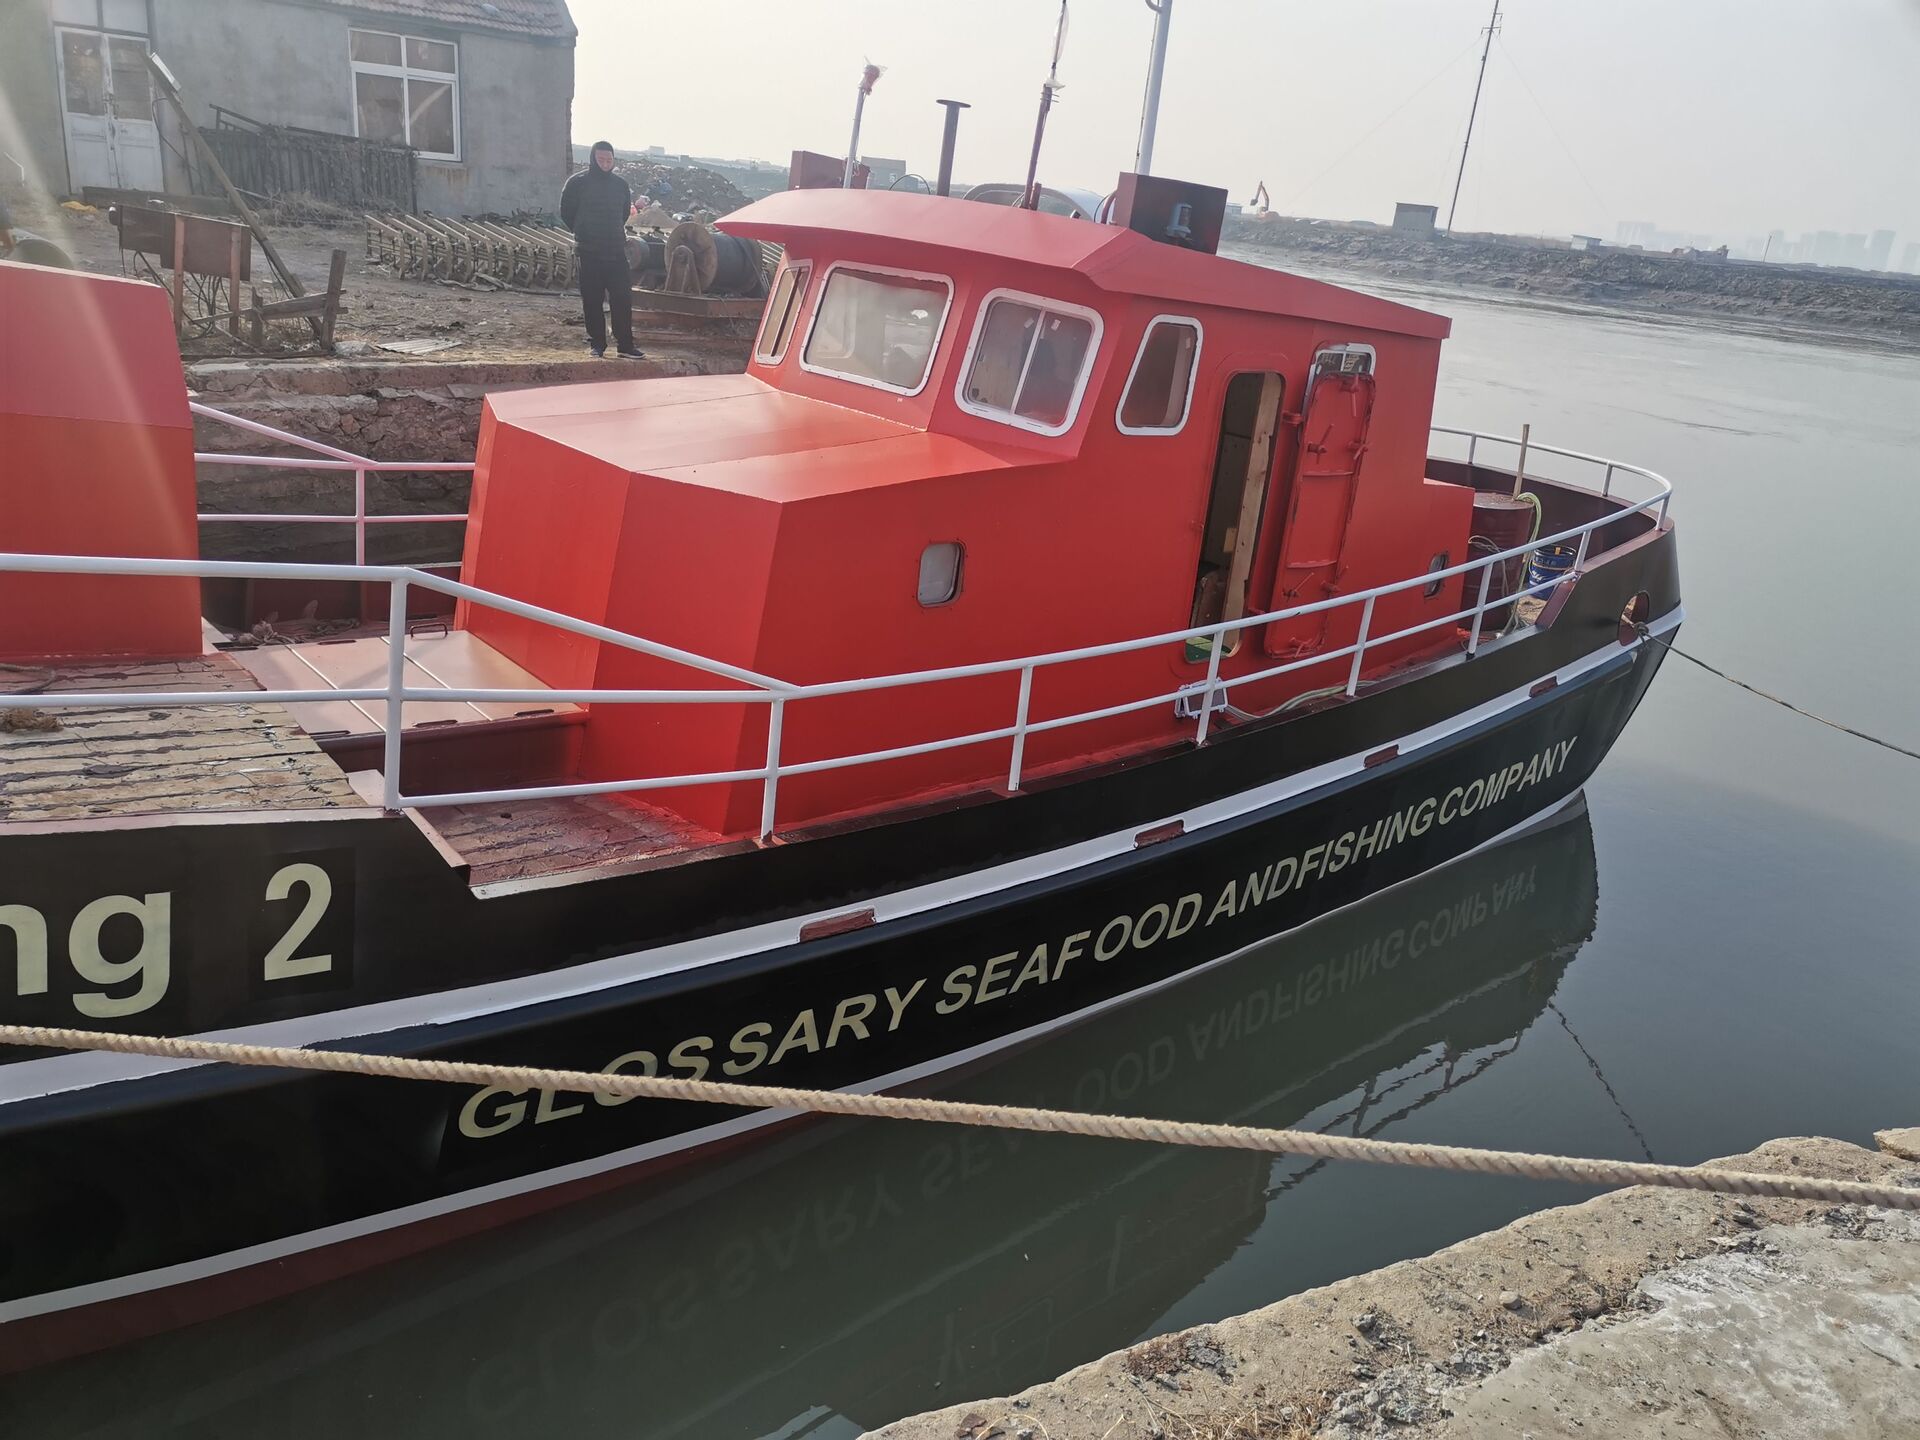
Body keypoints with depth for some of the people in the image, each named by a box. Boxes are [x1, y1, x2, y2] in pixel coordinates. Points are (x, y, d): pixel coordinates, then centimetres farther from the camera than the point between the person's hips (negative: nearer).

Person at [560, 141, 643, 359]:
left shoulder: (620, 184, 10)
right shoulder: (577, 182, -1)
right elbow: (567, 213, 6)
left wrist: (616, 233, 15)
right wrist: (583, 234, 10)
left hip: (616, 250, 3)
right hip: (589, 252, -3)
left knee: (623, 298, -4)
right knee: (592, 301, 0)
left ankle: (625, 344, 1)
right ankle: (597, 344, 8)